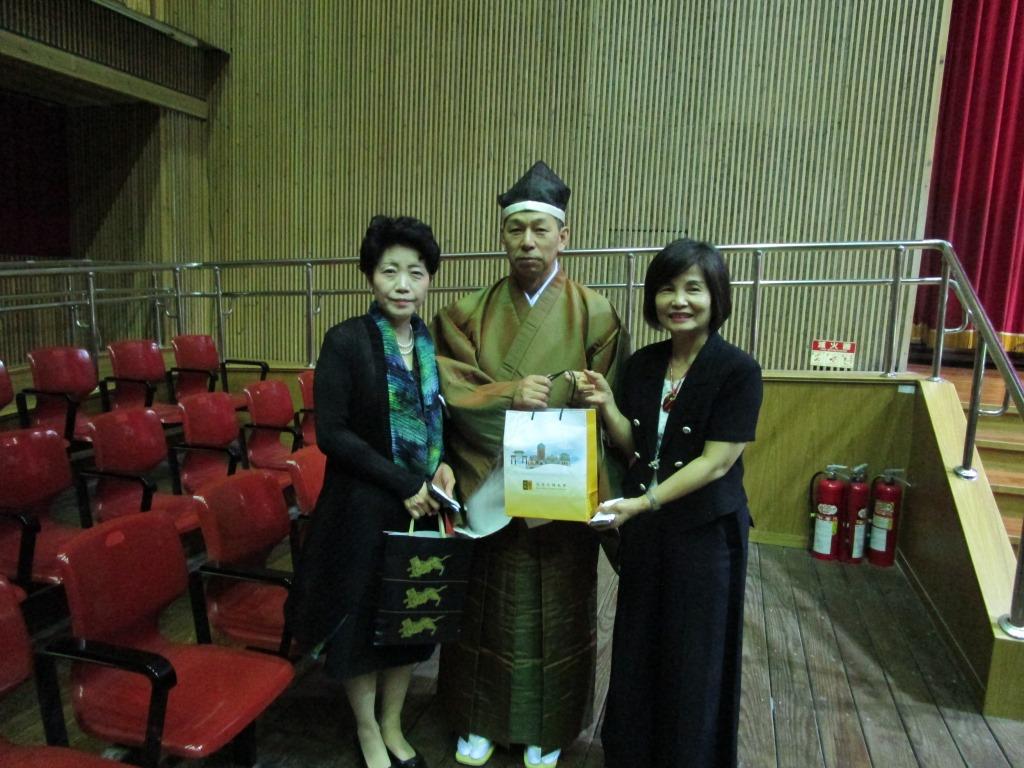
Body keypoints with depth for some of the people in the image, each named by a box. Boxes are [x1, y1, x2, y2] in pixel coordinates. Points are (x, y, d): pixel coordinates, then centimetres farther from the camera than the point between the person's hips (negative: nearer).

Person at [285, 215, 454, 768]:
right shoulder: (346, 341, -13)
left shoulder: (435, 341, 1)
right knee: (361, 615, 12)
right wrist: (404, 483, -19)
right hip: (363, 508, -4)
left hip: (424, 504, 5)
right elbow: (331, 432, -16)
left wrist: (443, 467, -9)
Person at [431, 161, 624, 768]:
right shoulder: (471, 312, 1)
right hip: (486, 490, 2)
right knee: (486, 605, 15)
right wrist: (507, 395, -22)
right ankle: (482, 718, 38)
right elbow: (450, 389, -7)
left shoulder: (594, 313, -4)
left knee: (554, 610, 13)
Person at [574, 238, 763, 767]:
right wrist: (606, 406, -12)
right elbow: (634, 448, 4)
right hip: (643, 529, 5)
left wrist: (644, 502, -24)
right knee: (638, 646, 18)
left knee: (694, 656, 12)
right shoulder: (641, 365, 2)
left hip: (705, 530, -5)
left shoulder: (738, 371, -14)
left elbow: (715, 462, -18)